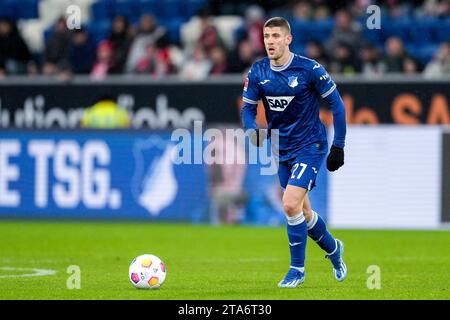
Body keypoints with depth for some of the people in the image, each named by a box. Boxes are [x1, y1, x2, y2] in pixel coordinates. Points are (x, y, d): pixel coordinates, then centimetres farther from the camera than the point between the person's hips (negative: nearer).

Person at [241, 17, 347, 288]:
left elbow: (336, 104, -8)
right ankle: (333, 249, 41)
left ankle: (297, 269, -4)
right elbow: (248, 108, 5)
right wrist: (252, 131, -17)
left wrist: (338, 146, -9)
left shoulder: (310, 69, -16)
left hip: (310, 146, -6)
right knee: (302, 212, 13)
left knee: (291, 204, -19)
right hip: (282, 150, 6)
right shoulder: (257, 72, -3)